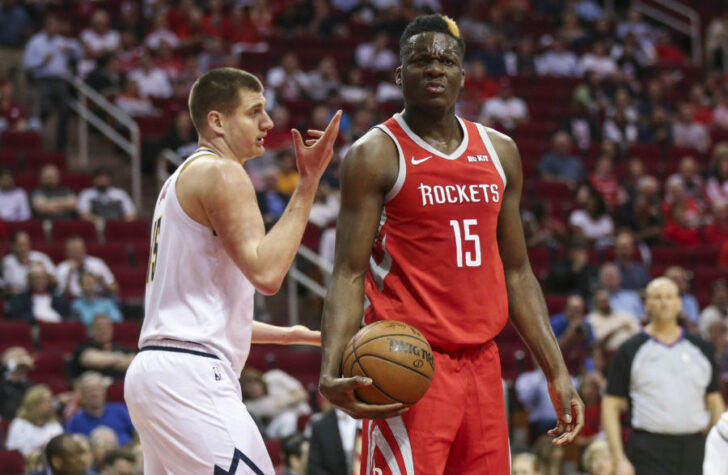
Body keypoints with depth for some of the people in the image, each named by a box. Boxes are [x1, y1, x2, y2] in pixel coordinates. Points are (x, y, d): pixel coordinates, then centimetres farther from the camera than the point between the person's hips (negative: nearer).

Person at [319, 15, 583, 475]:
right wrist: (331, 372, -24)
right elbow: (349, 275, -9)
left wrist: (557, 372, 11)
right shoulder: (376, 155, -5)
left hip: (481, 363, 6)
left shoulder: (500, 152, 13)